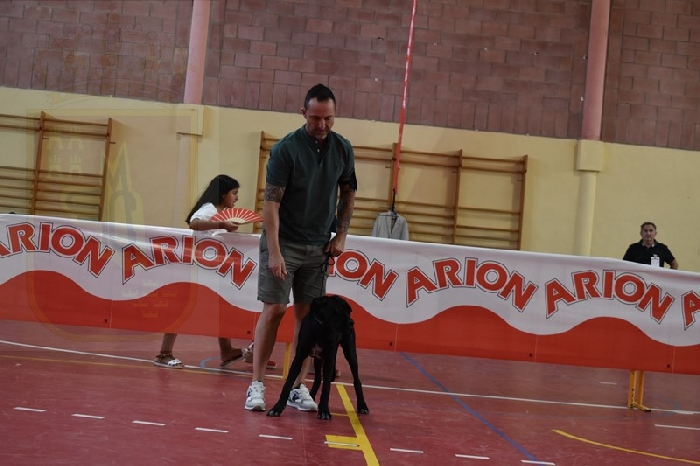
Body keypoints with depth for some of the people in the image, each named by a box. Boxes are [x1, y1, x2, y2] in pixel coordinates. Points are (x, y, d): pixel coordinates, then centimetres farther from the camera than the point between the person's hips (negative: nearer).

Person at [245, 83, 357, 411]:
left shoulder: (342, 149, 0)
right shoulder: (286, 149, -14)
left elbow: (348, 193, 14)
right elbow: (271, 202, -15)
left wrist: (340, 236, 4)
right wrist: (274, 252, -22)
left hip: (318, 247, 4)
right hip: (284, 242, -4)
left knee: (307, 314, 3)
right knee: (274, 310, -6)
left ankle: (298, 387, 10)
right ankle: (257, 384, 1)